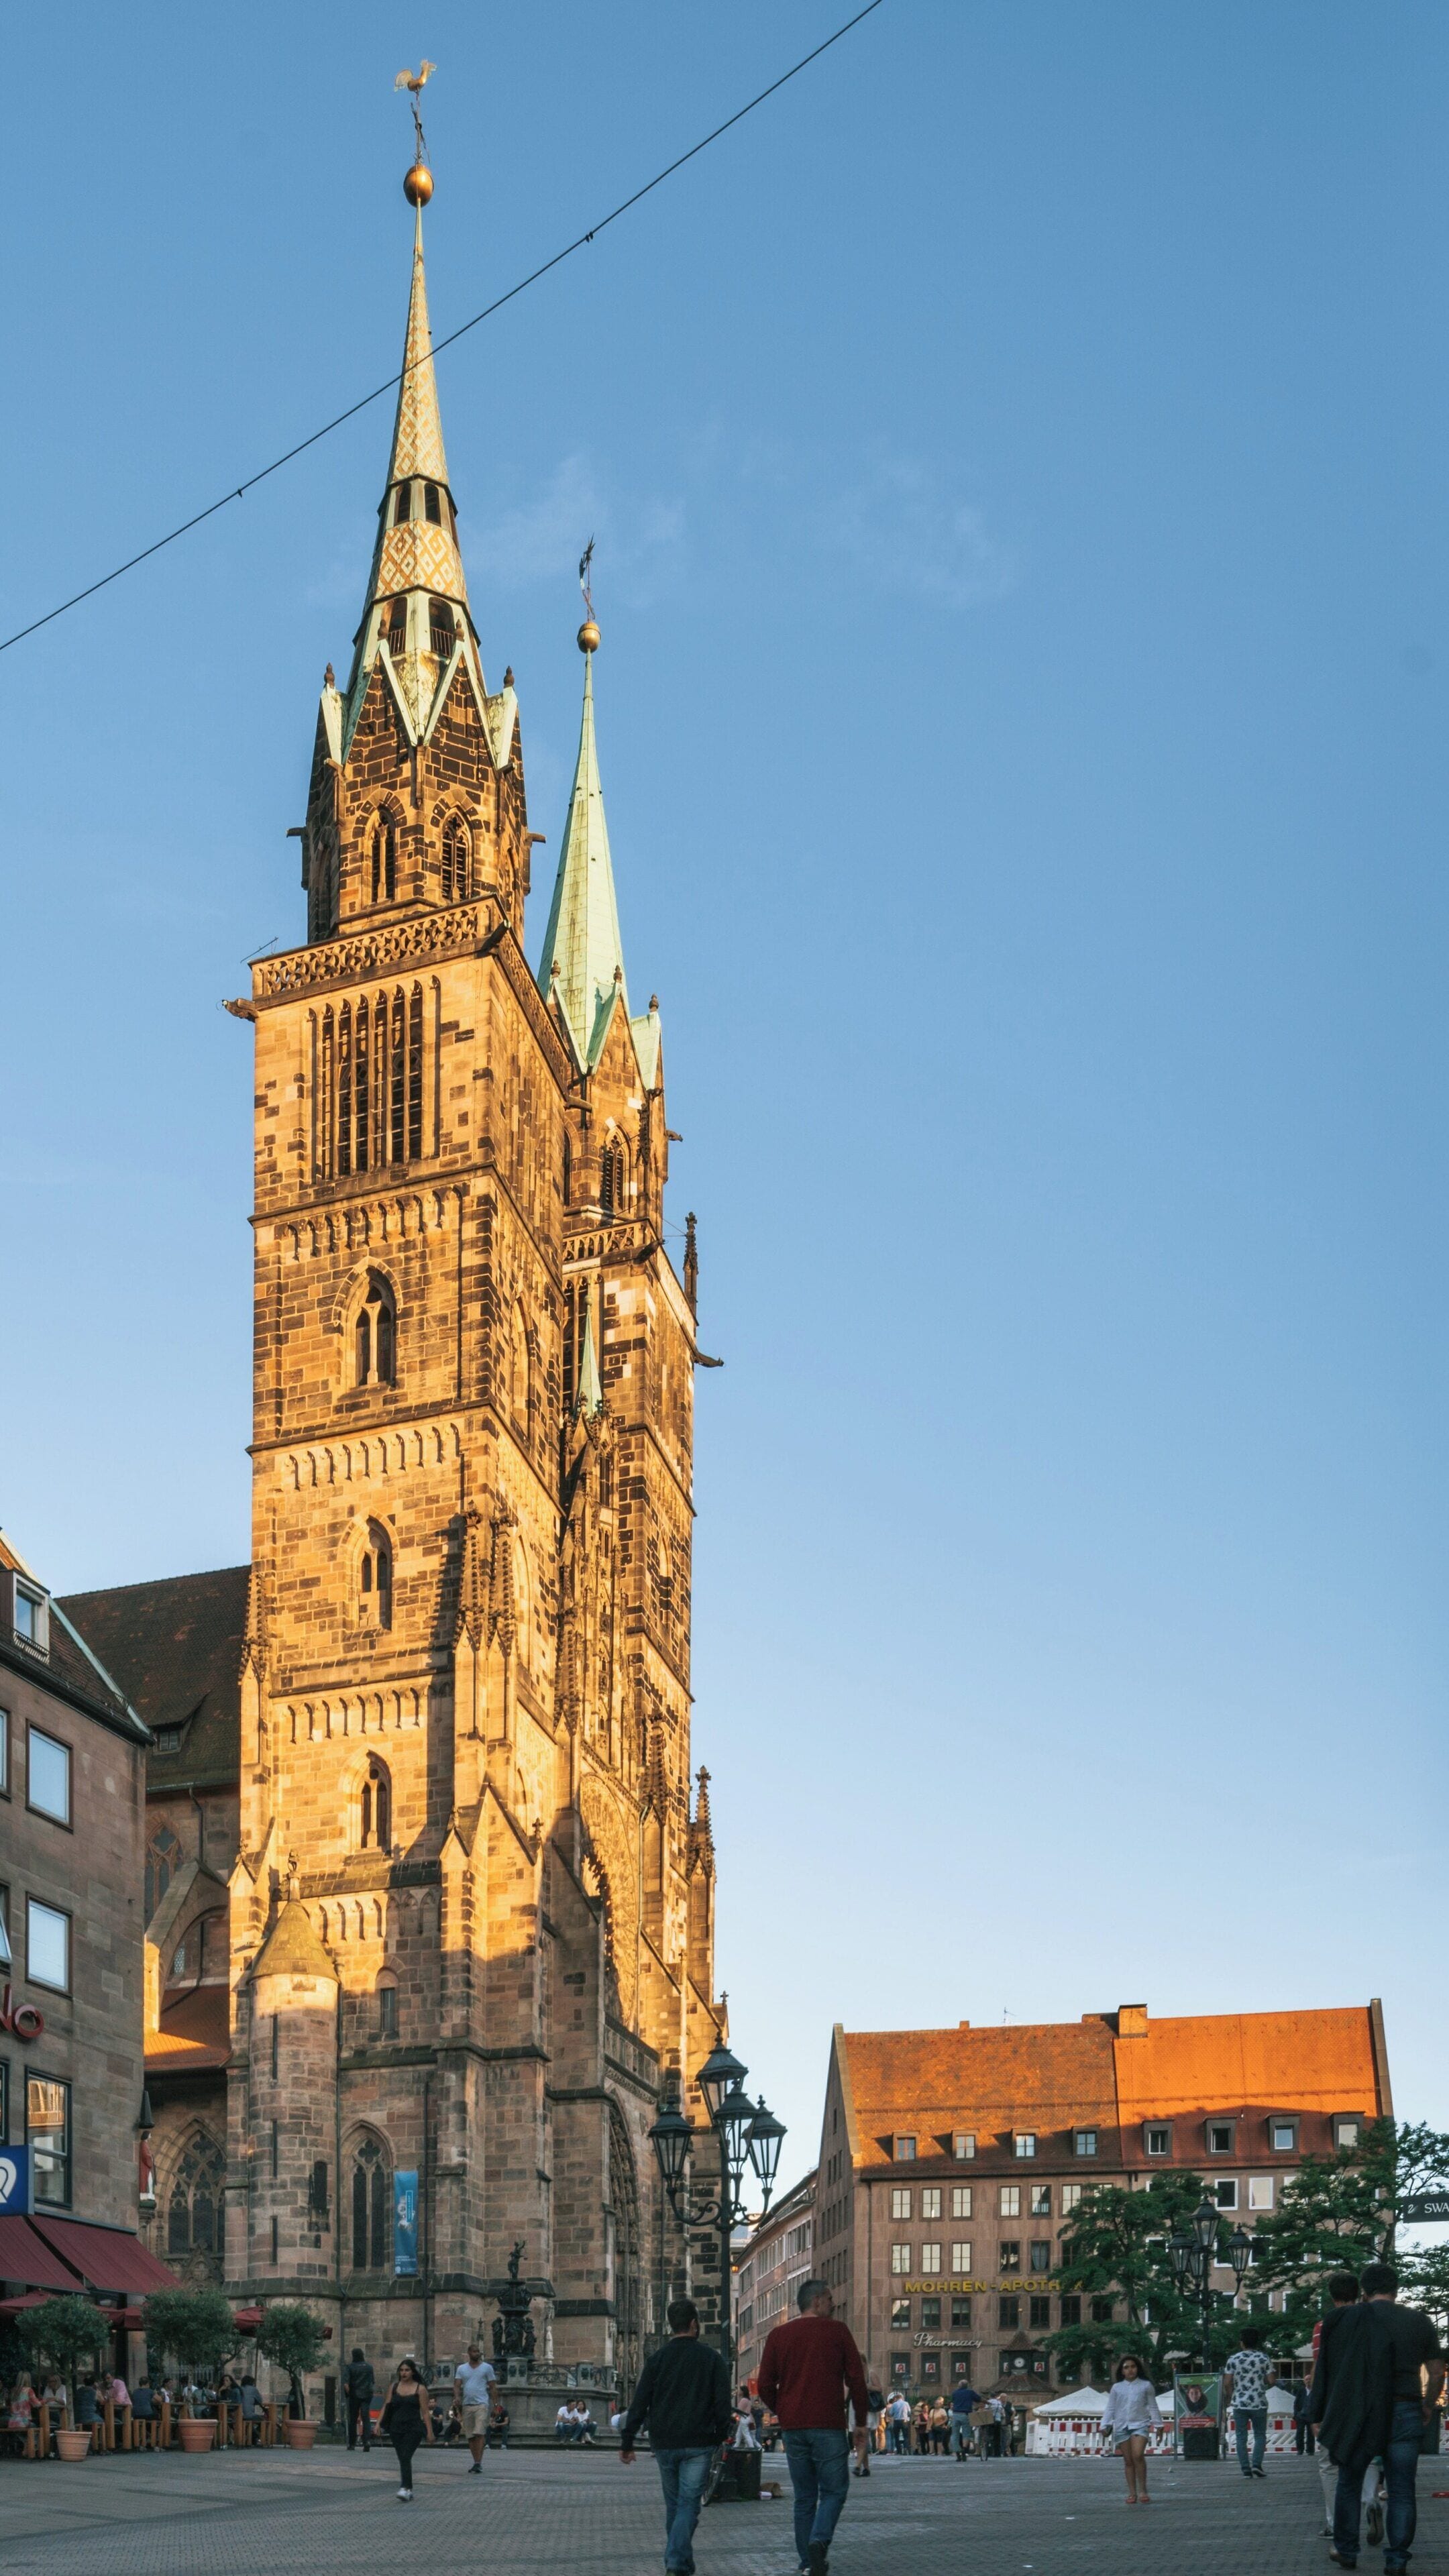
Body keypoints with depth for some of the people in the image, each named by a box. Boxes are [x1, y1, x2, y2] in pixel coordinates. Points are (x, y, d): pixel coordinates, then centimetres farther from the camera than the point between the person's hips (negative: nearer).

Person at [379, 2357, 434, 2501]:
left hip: (413, 2428, -4)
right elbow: (387, 2407, 10)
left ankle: (405, 2489, -27)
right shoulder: (394, 2387, 9)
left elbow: (426, 2412, -2)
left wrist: (429, 2431, -5)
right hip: (396, 2428, 4)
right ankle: (409, 2491, 18)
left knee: (406, 2457, -19)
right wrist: (379, 2423, -2)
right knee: (403, 2460, 8)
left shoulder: (420, 2389, -1)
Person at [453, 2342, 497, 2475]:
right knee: (470, 2436, 6)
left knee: (480, 2434, -15)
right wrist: (457, 2397, -14)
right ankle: (476, 2463, 15)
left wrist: (493, 2404, 2)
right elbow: (457, 2385, 5)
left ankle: (478, 2463, -17)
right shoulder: (462, 2368, 12)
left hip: (482, 2404, -4)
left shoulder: (487, 2368, 6)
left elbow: (492, 2387, 7)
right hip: (467, 2404, 4)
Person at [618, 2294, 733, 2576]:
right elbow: (723, 2403, -3)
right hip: (698, 2444, -2)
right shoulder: (711, 2357, -1)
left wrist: (627, 2443, 4)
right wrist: (723, 2436, 7)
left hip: (665, 2444, 3)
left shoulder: (658, 2358, 3)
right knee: (689, 2504, -3)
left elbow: (639, 2403, 1)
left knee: (673, 2505, 17)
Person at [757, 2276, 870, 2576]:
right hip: (829, 2427, -4)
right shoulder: (838, 2333, 0)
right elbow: (856, 2380, -2)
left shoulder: (778, 2335, 8)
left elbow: (765, 2386, 6)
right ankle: (819, 2540, -20)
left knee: (804, 2496, 13)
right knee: (834, 2490, 4)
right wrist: (861, 2423, 6)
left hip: (793, 2428, 4)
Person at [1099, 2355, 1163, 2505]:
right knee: (1128, 2461, 4)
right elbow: (1110, 2408, 12)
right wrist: (1105, 2426, 4)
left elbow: (1152, 2406, 10)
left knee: (1138, 2455, -20)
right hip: (1121, 2426, 3)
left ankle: (1142, 2490, -12)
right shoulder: (1116, 2388, 12)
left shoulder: (1146, 2386, 7)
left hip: (1140, 2425, -3)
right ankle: (1132, 2493, 10)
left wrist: (1157, 2424, 3)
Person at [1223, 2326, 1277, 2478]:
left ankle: (1246, 2469, 1)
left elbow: (1227, 2383, -3)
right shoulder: (1264, 2358, -2)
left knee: (1241, 2437, 7)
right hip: (1259, 2404, 0)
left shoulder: (1233, 2359, 0)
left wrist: (1230, 2399, 13)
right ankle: (1257, 2464, -5)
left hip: (1239, 2404, 0)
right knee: (1260, 2435, 12)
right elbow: (1272, 2381, -5)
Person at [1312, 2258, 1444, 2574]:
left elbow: (1328, 2372, -4)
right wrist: (1428, 2405, 24)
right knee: (1401, 2491, 8)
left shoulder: (1348, 2320, -2)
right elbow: (1436, 2372, 8)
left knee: (1349, 2484, 15)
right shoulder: (1418, 2321, 3)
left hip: (1360, 2415, -1)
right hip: (1406, 2415, 1)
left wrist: (1320, 2416, 1)